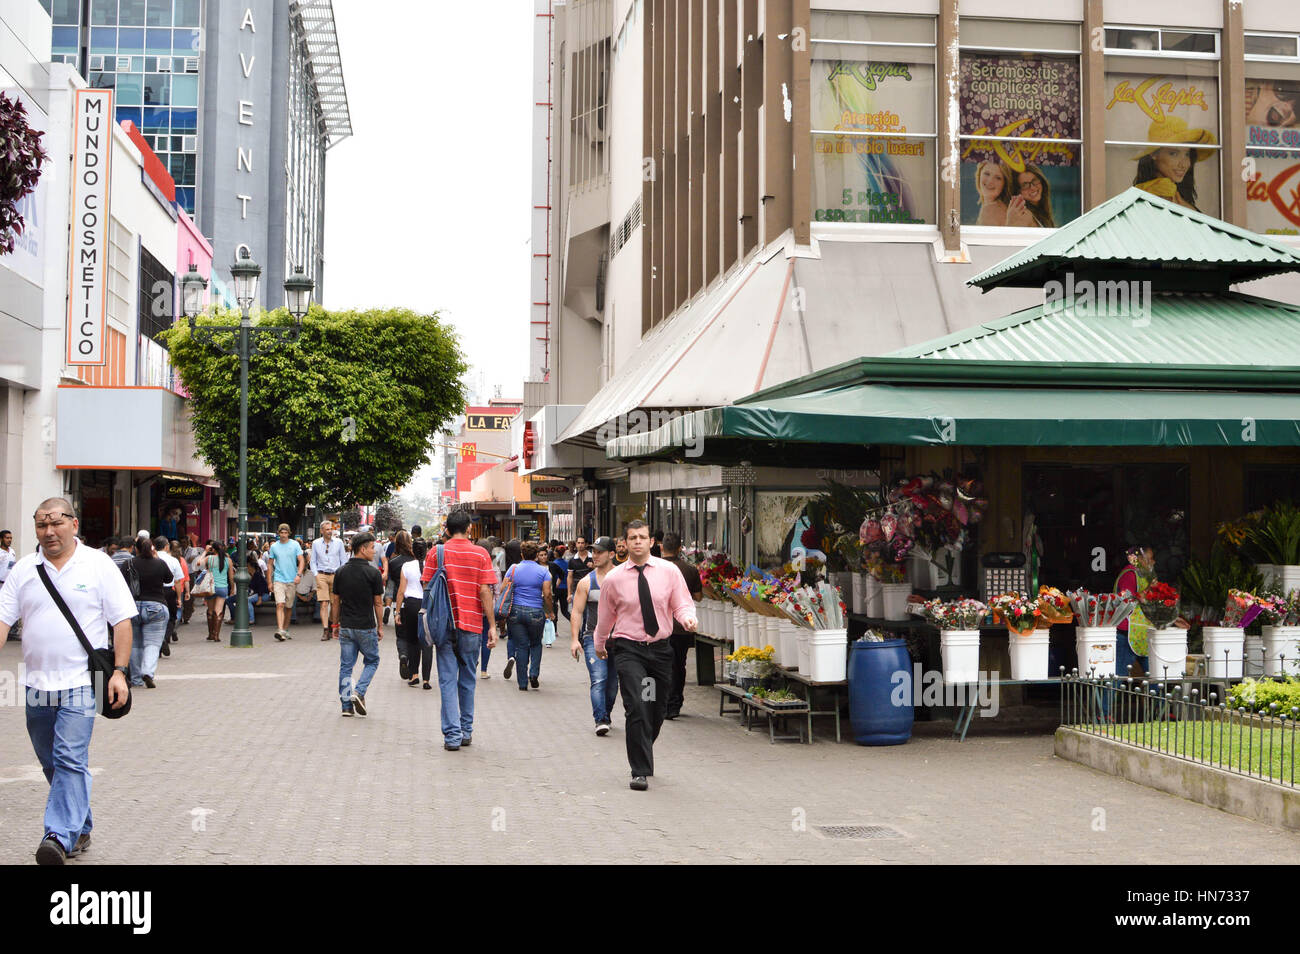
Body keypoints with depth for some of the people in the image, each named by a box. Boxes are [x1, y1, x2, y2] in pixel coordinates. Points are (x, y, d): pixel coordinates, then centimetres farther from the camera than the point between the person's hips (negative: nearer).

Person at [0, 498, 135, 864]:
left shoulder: (99, 566, 0)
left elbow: (122, 621, -1)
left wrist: (120, 671, -9)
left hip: (80, 683, -4)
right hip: (36, 684, 5)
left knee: (70, 760, -14)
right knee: (52, 763, 13)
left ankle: (59, 837, -17)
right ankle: (80, 828, 27)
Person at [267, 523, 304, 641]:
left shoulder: (295, 545, 3)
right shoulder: (274, 546, 6)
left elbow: (301, 560, 0)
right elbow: (270, 564, 12)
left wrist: (299, 574, -15)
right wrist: (270, 582, 9)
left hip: (292, 580, 1)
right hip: (279, 579, -1)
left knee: (289, 607, 9)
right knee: (280, 605, -15)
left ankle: (286, 629, 23)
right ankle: (280, 631, -24)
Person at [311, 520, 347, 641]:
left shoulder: (338, 542, 6)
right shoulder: (316, 543, 7)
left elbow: (343, 561, 10)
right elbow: (313, 562, 13)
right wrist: (316, 575, 0)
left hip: (335, 575, 1)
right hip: (322, 576, -1)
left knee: (335, 604, 3)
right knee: (324, 604, -11)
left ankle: (334, 627, 17)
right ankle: (325, 631, -13)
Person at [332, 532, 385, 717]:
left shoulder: (341, 572, 3)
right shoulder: (373, 573, -10)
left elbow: (335, 601, 6)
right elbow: (378, 603, -5)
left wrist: (337, 624, 15)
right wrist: (380, 626, 5)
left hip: (346, 626, 4)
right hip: (366, 627, -4)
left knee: (346, 666, 9)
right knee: (372, 661, 14)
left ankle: (346, 705, 7)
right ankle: (359, 692, -4)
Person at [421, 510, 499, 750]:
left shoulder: (435, 552, 0)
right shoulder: (480, 554, -1)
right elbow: (484, 591, -5)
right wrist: (492, 625, -2)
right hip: (471, 624, 0)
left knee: (448, 680, 1)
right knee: (468, 680, 13)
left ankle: (452, 735, -4)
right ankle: (466, 731, 20)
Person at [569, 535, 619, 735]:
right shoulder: (586, 582, 3)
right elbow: (577, 612, 2)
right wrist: (575, 638, -7)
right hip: (593, 637, -1)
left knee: (612, 682, 11)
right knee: (598, 680, -15)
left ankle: (606, 715, 29)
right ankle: (601, 720, -18)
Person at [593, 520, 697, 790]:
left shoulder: (669, 571, -1)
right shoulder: (614, 579, -2)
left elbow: (682, 604, 4)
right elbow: (605, 615, 13)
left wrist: (688, 619, -19)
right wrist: (599, 644, 25)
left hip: (661, 648, 2)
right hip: (628, 649, -2)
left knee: (658, 710, 11)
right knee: (637, 708, -16)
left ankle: (642, 754, 39)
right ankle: (640, 771, -10)